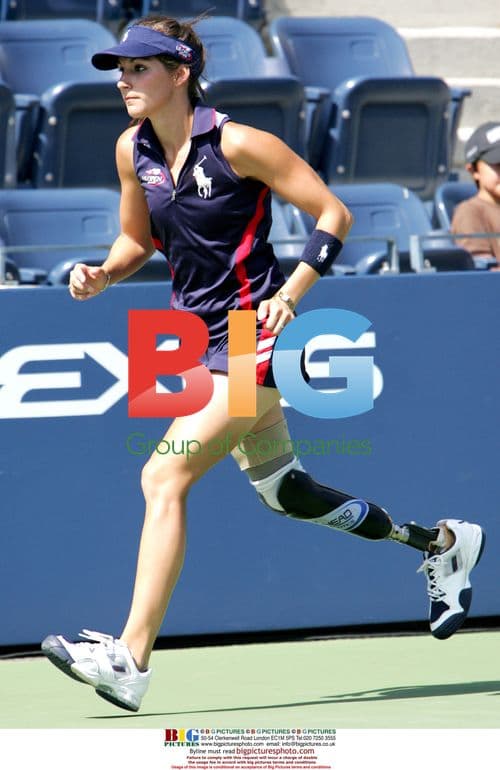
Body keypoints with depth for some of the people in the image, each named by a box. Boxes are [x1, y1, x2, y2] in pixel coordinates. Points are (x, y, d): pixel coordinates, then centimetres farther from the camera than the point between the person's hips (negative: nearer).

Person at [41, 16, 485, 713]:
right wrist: (104, 274, -2)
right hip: (200, 336, 8)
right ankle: (441, 542, 39)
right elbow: (138, 239, 19)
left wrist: (291, 292, -21)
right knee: (286, 492, 19)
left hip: (253, 337, -8)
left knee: (163, 479, -19)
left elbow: (334, 214, -10)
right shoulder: (133, 151, 3)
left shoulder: (238, 145, -17)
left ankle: (131, 661, -22)